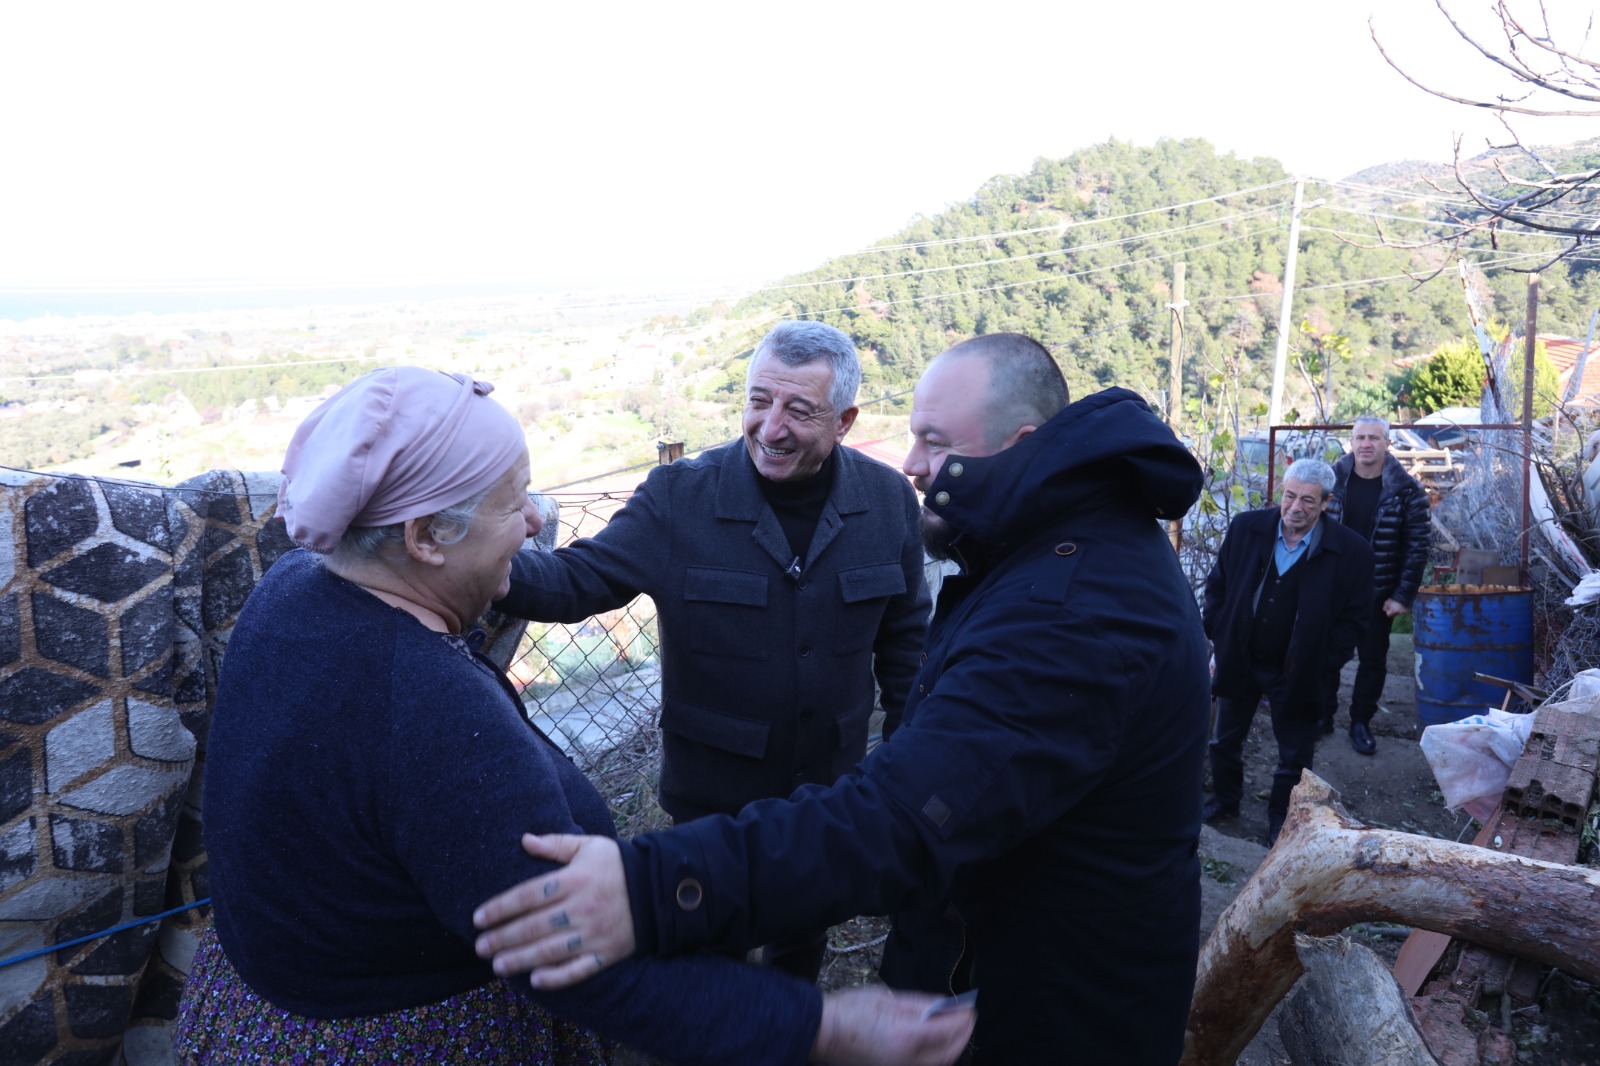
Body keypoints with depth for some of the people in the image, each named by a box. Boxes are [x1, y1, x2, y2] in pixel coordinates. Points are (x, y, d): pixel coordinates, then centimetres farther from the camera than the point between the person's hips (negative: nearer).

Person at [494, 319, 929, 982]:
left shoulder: (887, 499, -9)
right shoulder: (678, 497, -16)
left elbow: (904, 636, 1)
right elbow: (580, 579, -17)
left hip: (832, 785, 3)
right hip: (714, 793, -2)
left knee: (806, 929, 26)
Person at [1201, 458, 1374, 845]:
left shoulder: (1351, 551, -15)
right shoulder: (1246, 528, -10)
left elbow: (1354, 617, -5)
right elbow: (1217, 583, 3)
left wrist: (1321, 662, -12)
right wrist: (1217, 632, -4)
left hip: (1296, 673, -2)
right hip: (1238, 661, 2)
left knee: (1294, 757, 11)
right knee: (1225, 740, 19)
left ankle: (1281, 820, 33)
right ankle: (1225, 799, 42)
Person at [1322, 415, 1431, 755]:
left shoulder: (1406, 490, -7)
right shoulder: (1331, 480, -4)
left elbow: (1418, 546, -6)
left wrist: (1403, 596, -9)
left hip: (1378, 595, -1)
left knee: (1373, 660, 9)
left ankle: (1361, 722, 23)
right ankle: (1322, 716, 23)